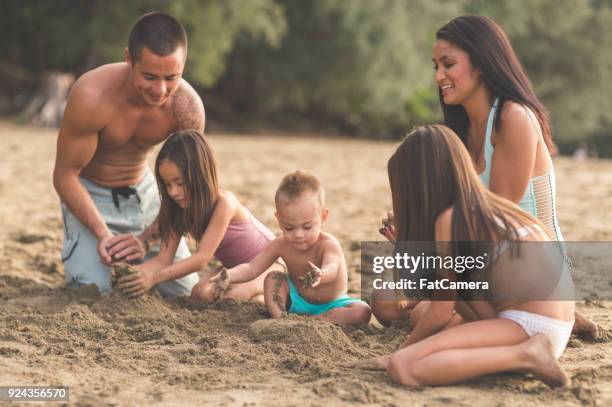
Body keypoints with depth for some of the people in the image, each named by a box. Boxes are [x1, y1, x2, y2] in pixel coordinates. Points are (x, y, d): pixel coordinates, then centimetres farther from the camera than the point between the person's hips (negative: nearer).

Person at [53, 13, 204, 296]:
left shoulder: (188, 106, -22)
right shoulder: (92, 96, -33)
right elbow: (65, 175, -23)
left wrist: (147, 240, -26)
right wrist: (103, 234, -32)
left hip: (143, 189, 4)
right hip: (89, 196, -4)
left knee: (187, 292, 5)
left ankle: (128, 266, 32)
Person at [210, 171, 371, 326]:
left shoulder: (328, 245, -27)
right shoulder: (281, 245, -13)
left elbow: (332, 268, -49)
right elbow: (251, 268, -13)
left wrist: (320, 275, -75)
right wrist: (229, 275, -36)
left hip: (332, 304, -3)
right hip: (296, 302, 3)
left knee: (362, 311, -28)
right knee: (273, 278, -14)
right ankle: (279, 319, -23)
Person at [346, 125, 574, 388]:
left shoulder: (450, 218, -10)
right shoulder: (494, 206, 15)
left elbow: (441, 312, -5)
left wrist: (400, 353, 8)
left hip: (528, 326, -9)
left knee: (403, 367, -19)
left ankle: (526, 356, -17)